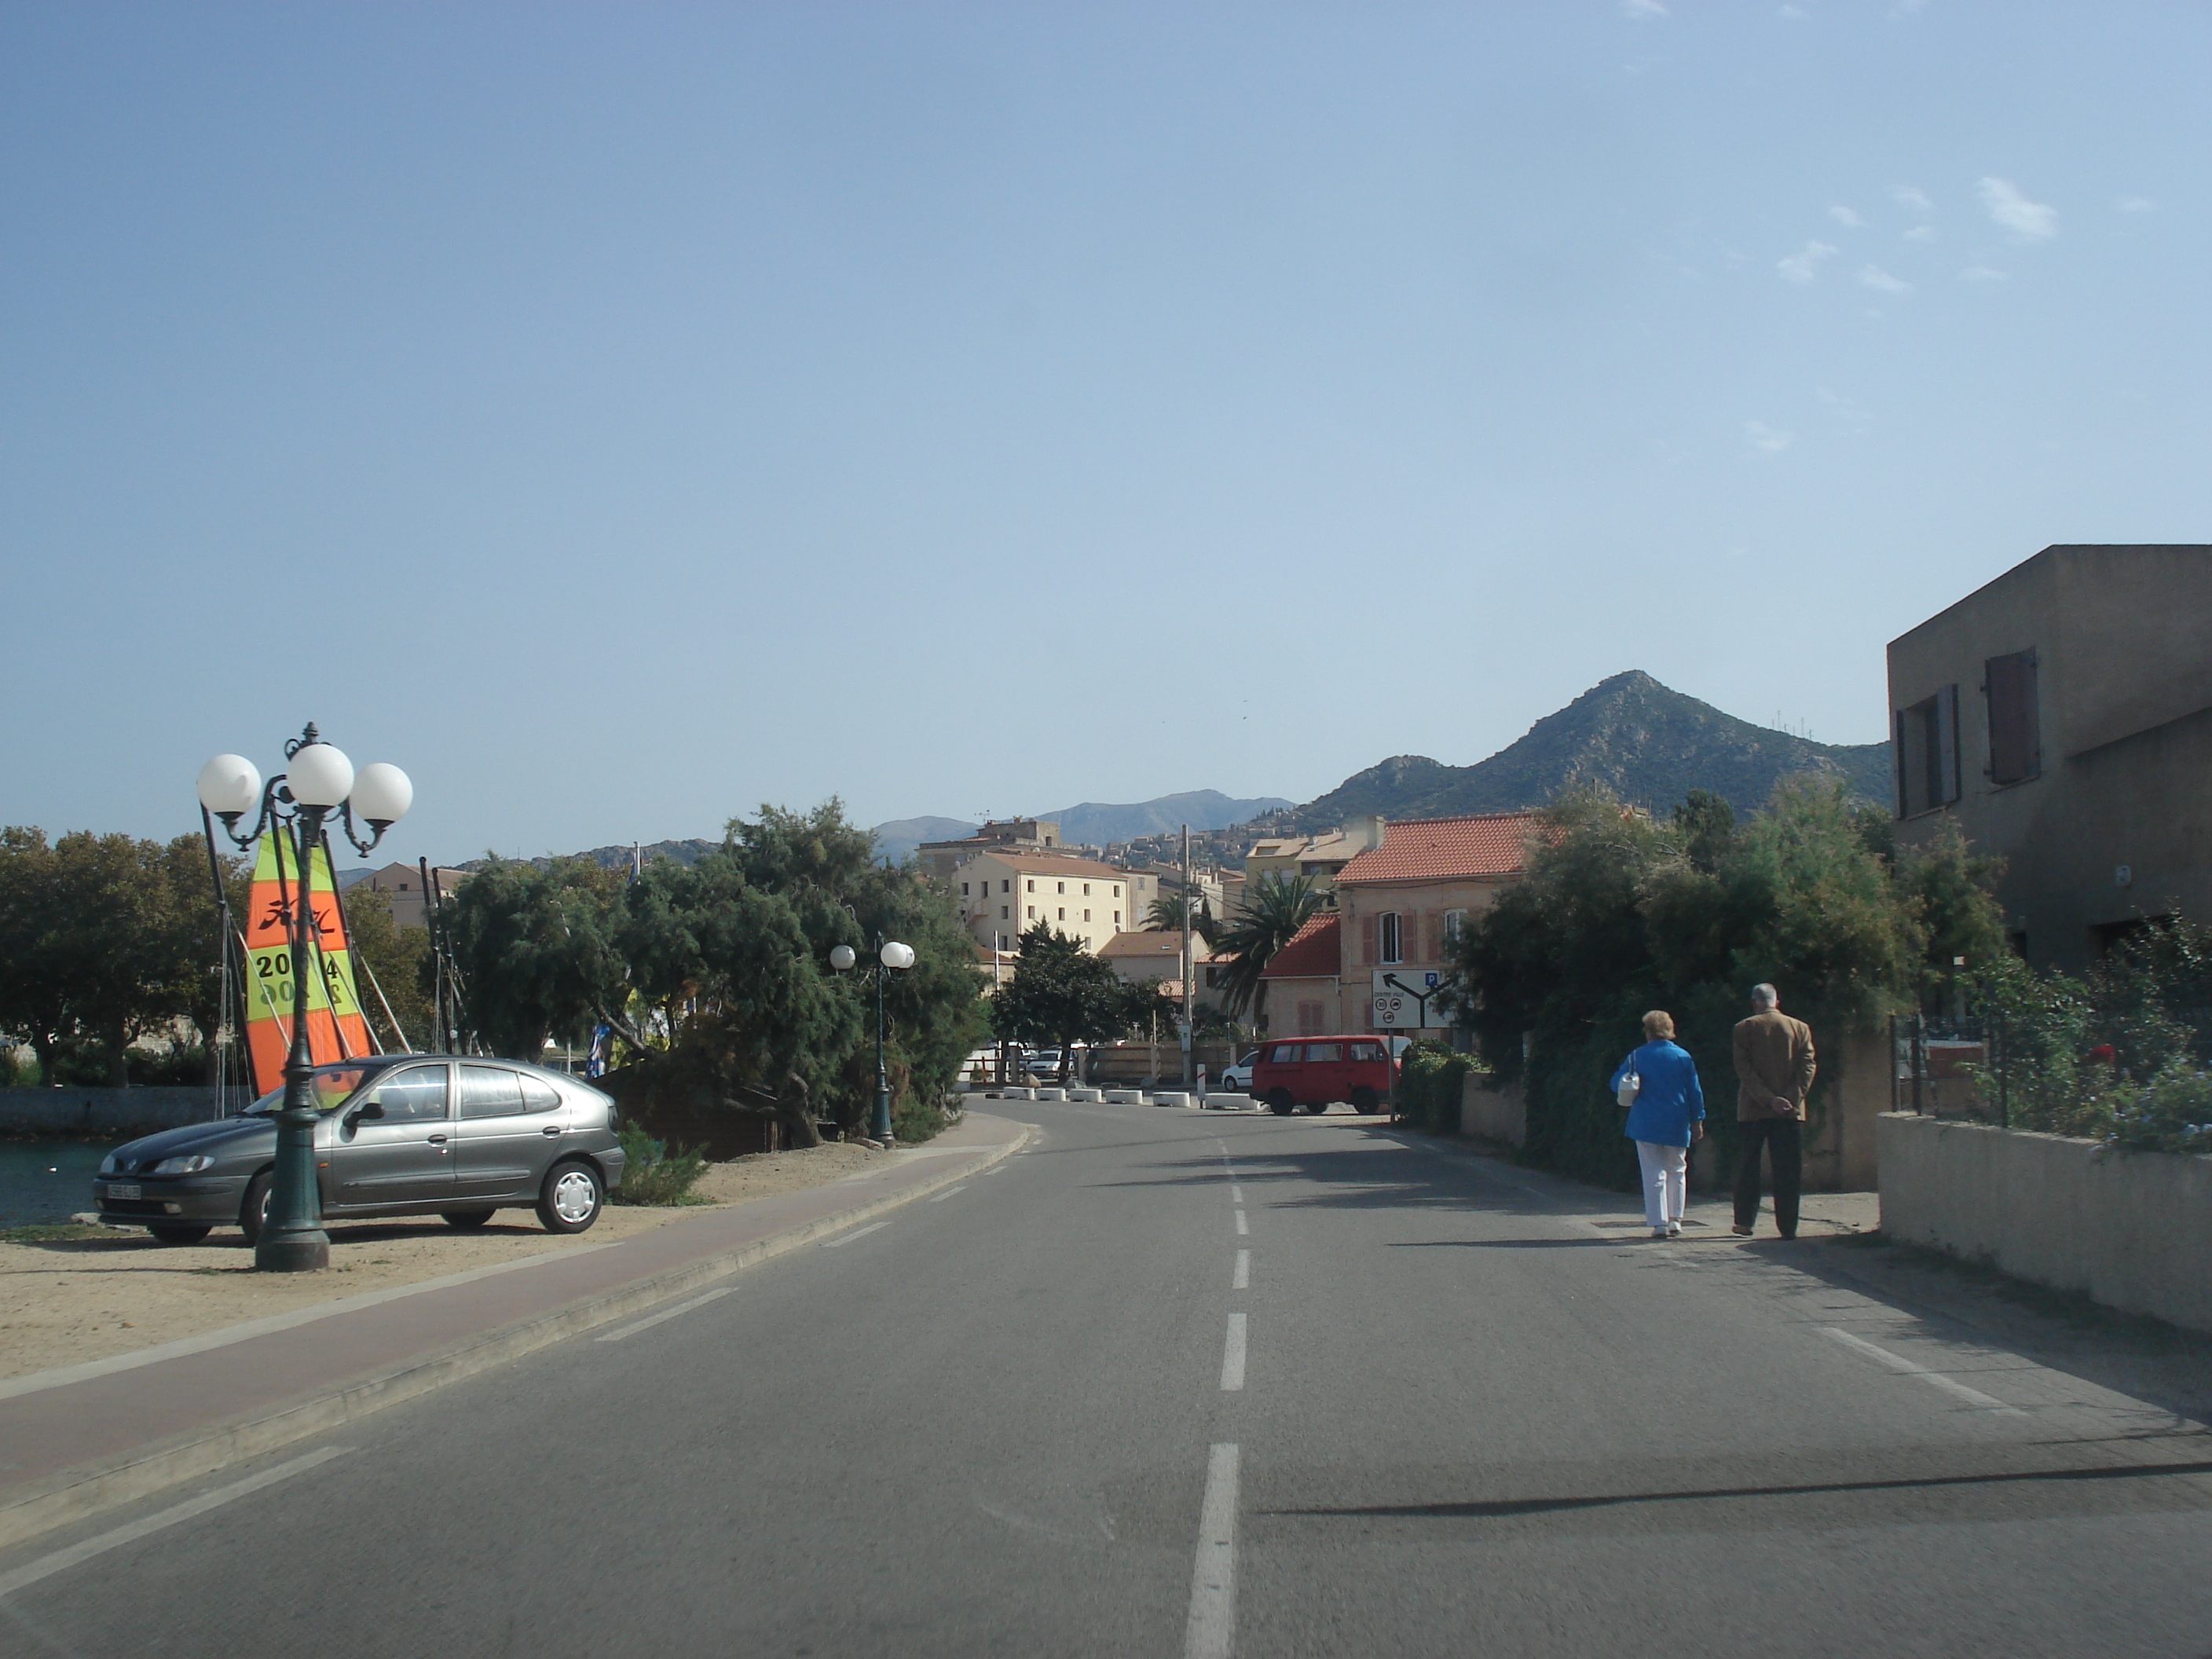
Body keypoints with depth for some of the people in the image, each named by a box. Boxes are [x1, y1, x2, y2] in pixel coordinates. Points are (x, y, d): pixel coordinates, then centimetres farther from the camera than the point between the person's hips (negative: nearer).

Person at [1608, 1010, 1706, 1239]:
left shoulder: (1637, 1057, -3)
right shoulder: (1683, 1057, 0)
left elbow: (1616, 1084, 0)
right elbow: (1695, 1092, 1)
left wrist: (1634, 1089, 20)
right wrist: (1697, 1121, 9)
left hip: (1646, 1124, -1)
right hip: (1677, 1125, 1)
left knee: (1654, 1173, 0)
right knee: (1675, 1171, 15)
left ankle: (1659, 1223, -7)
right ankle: (1675, 1221, 15)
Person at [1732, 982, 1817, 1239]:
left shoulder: (1744, 1028, 0)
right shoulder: (1800, 1028, 5)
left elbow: (1744, 1070, -7)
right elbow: (1808, 1067, -2)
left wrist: (1769, 1099, -10)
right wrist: (1792, 1099, -9)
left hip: (1752, 1111, -1)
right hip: (1791, 1110, 1)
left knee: (1747, 1169, 9)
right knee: (1788, 1170, 3)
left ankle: (1744, 1222, 11)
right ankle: (1788, 1227, 0)